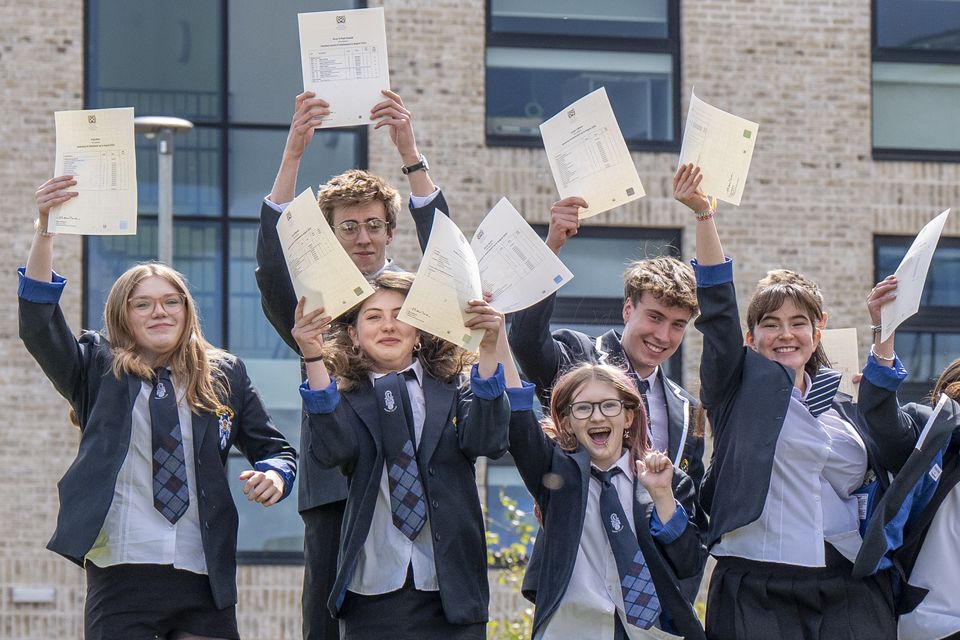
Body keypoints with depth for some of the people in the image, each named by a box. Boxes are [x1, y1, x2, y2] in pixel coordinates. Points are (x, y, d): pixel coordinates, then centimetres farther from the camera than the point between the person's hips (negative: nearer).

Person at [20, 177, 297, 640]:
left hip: (206, 581, 2)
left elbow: (275, 449, 22)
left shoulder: (225, 375, 14)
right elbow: (38, 326, -7)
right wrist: (44, 229, -19)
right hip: (120, 577, -2)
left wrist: (275, 474, -4)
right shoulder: (98, 369, 9)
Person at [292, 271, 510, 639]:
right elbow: (332, 451, -13)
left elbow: (486, 441, -9)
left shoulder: (454, 389, 10)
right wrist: (313, 360, -22)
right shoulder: (346, 397, 8)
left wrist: (489, 350, -18)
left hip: (451, 591, 0)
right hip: (371, 592, 0)